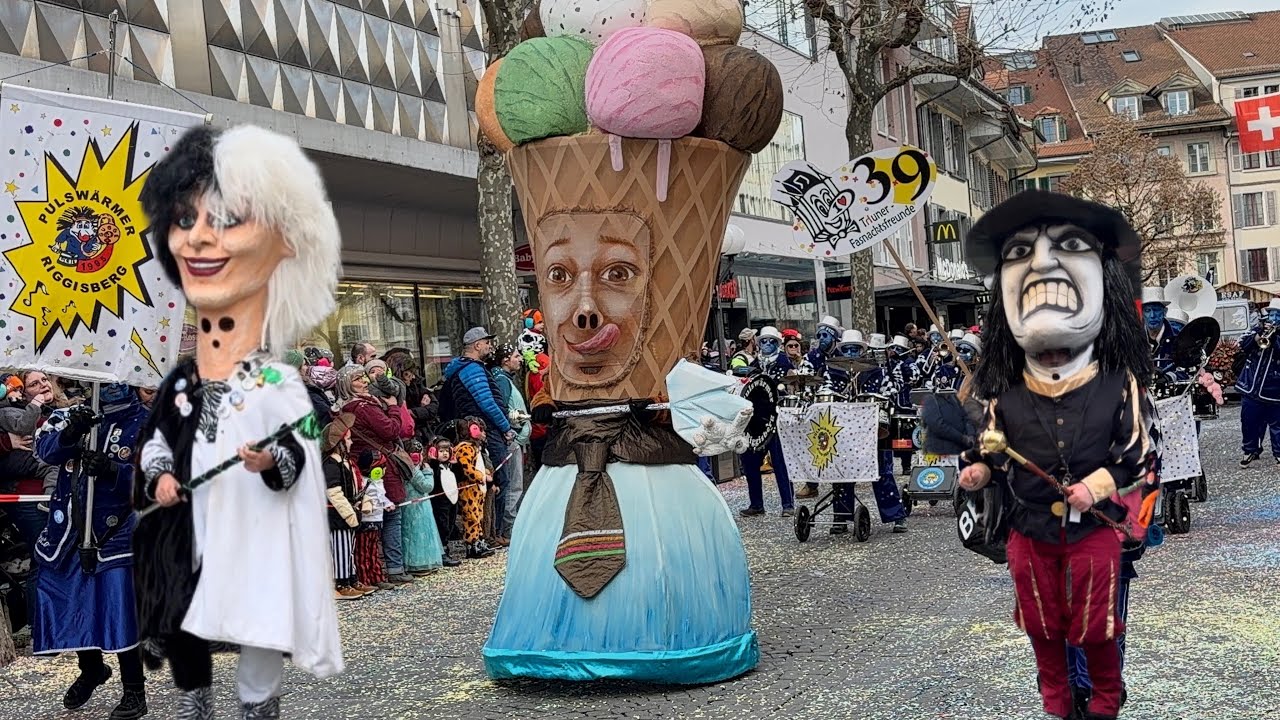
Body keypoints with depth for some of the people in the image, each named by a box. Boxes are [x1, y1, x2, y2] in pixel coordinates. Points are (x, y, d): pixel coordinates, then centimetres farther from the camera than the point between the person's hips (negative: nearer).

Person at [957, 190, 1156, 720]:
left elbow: (1139, 455, -4)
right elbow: (996, 453, 8)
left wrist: (1100, 483, -19)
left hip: (1094, 530, -2)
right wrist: (981, 472, -12)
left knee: (1095, 626, 10)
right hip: (1030, 532, 2)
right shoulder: (1005, 393, -6)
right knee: (1041, 625, 15)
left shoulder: (1119, 383, -10)